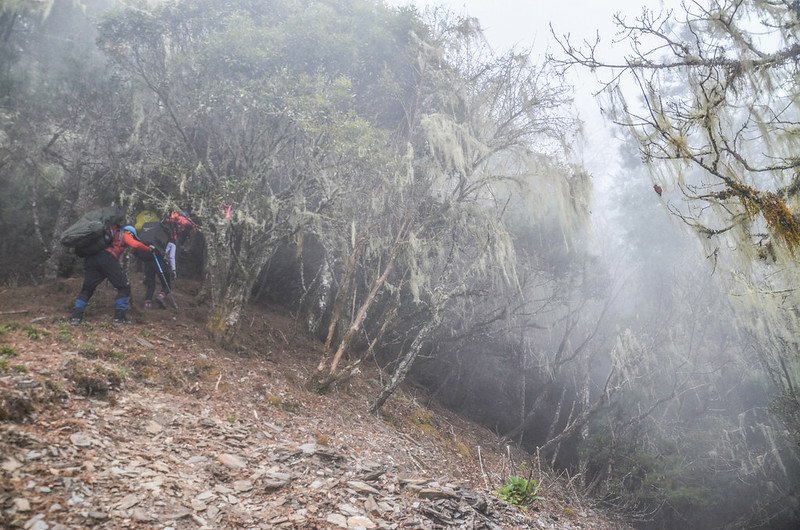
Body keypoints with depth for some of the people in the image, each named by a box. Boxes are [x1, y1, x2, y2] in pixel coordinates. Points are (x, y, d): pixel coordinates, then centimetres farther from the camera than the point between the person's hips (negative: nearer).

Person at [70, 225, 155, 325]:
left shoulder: (110, 234, 39)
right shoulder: (124, 235, 19)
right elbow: (136, 245, 3)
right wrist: (149, 249, 13)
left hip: (90, 257, 6)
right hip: (107, 258, -6)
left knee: (87, 289, 16)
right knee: (124, 287, 3)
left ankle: (76, 316, 4)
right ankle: (119, 317, -2)